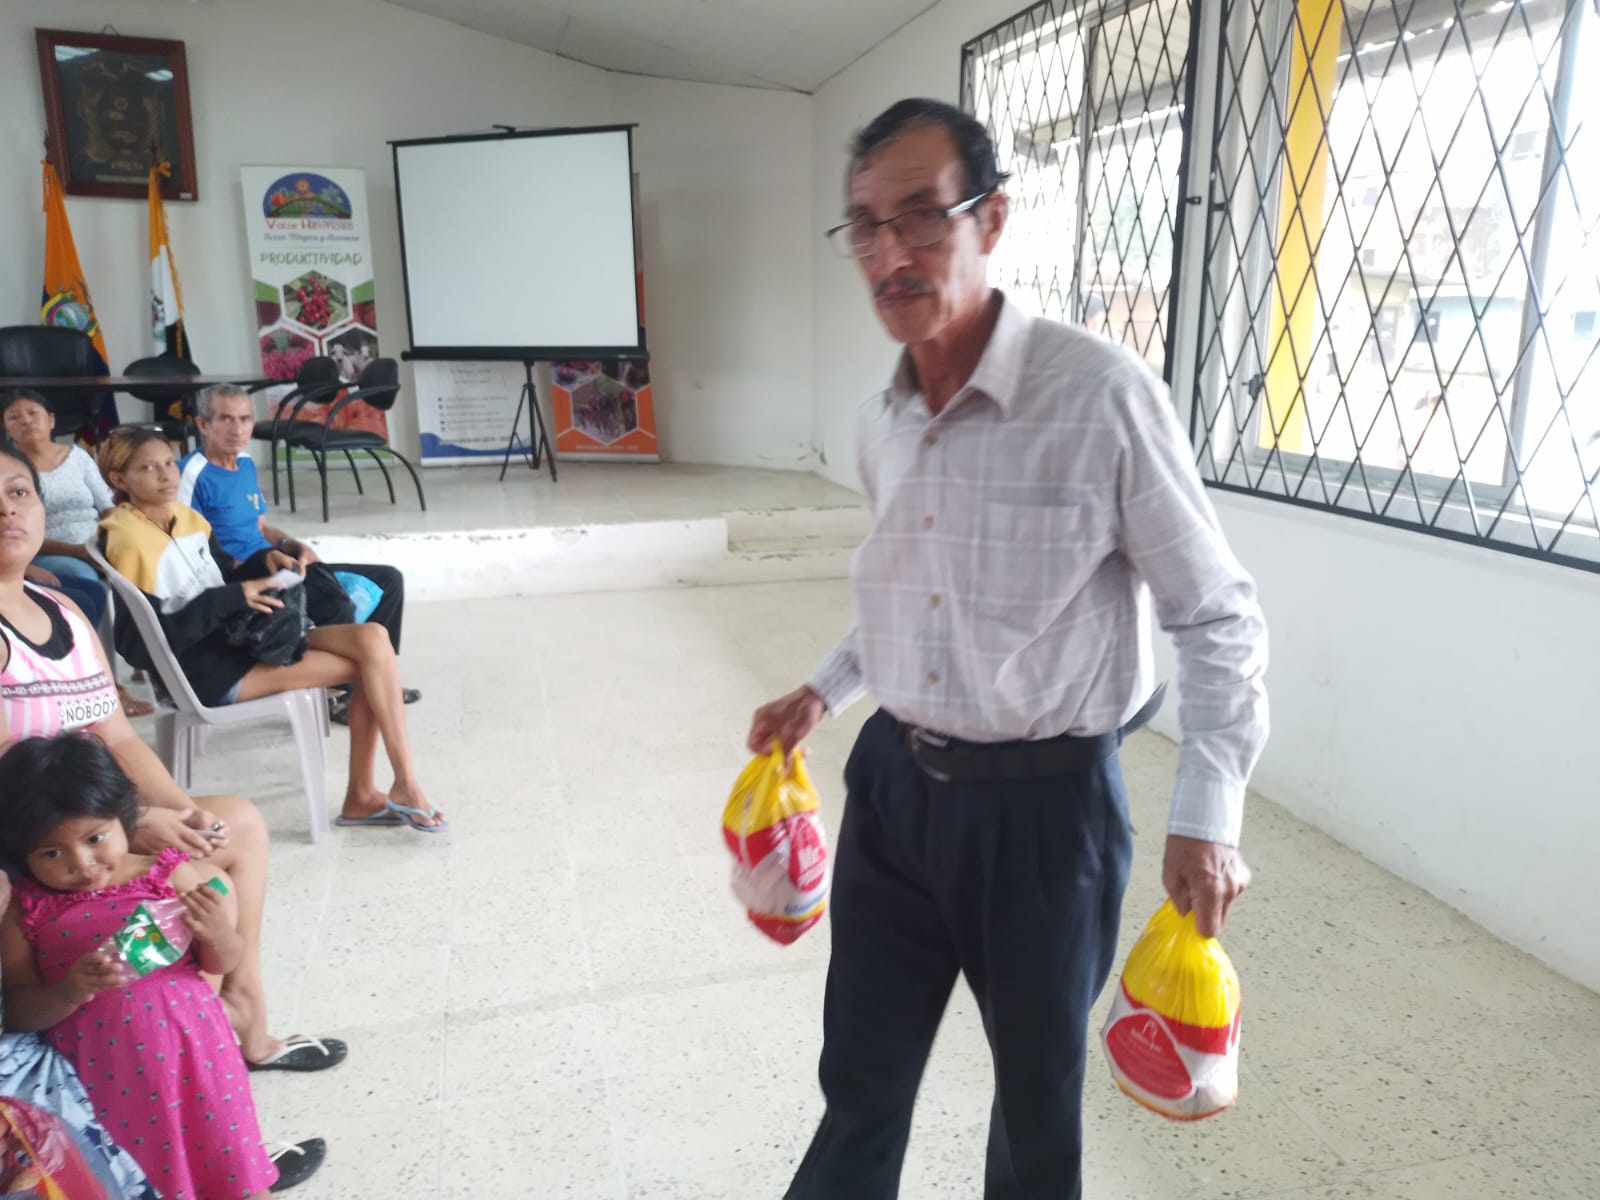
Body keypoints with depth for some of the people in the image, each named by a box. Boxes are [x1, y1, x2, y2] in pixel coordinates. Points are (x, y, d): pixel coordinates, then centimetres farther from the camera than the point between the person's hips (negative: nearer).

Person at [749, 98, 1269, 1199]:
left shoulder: (1103, 395, -18)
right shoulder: (882, 420, 2)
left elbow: (1219, 618, -12)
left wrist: (1208, 818, -17)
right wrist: (825, 691, 10)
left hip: (1044, 805, -4)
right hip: (894, 782, 5)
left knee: (1039, 1086, 19)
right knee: (862, 1075, 18)